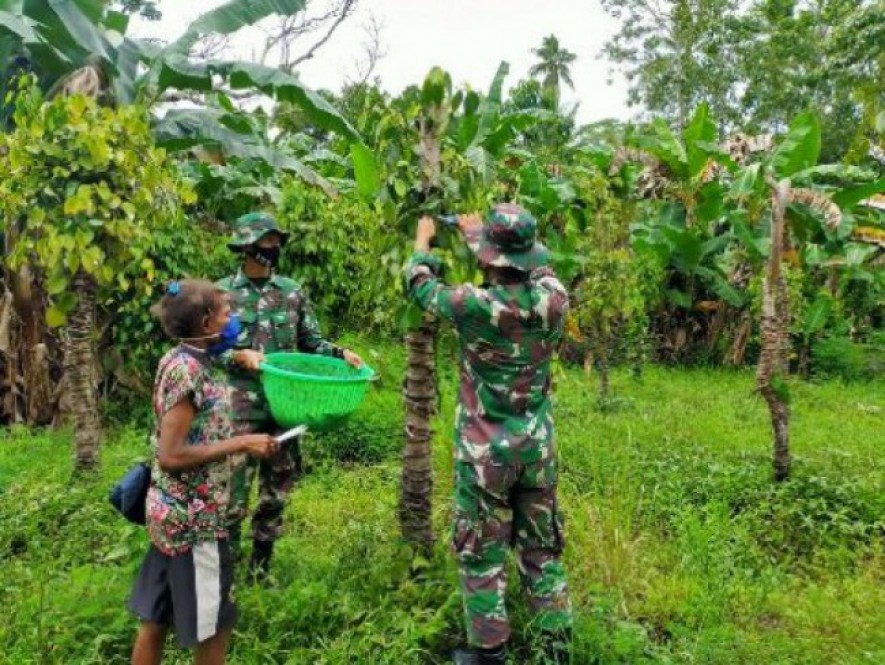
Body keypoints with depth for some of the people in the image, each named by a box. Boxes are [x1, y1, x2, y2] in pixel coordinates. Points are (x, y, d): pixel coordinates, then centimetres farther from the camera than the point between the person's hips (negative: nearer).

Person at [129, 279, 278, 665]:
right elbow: (171, 455, -25)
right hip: (193, 516, -9)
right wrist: (240, 443, -21)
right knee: (211, 626, 8)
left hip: (176, 511, 9)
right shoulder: (188, 369, -21)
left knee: (156, 619, 20)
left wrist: (238, 441, 10)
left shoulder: (184, 360, 6)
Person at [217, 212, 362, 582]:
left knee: (276, 493, 13)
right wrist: (240, 357, -21)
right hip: (240, 410, -3)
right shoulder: (223, 292, -3)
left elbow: (312, 343, 10)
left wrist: (340, 354, -7)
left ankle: (260, 570, 30)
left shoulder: (292, 292, 6)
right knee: (234, 495, 1)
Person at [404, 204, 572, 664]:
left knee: (482, 554, 12)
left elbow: (420, 285, 0)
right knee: (542, 549, 18)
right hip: (538, 446, 4)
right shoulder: (553, 298, -9)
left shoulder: (476, 305, -20)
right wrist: (479, 230, 27)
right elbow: (538, 271, 16)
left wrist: (423, 239, 20)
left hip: (485, 450, -4)